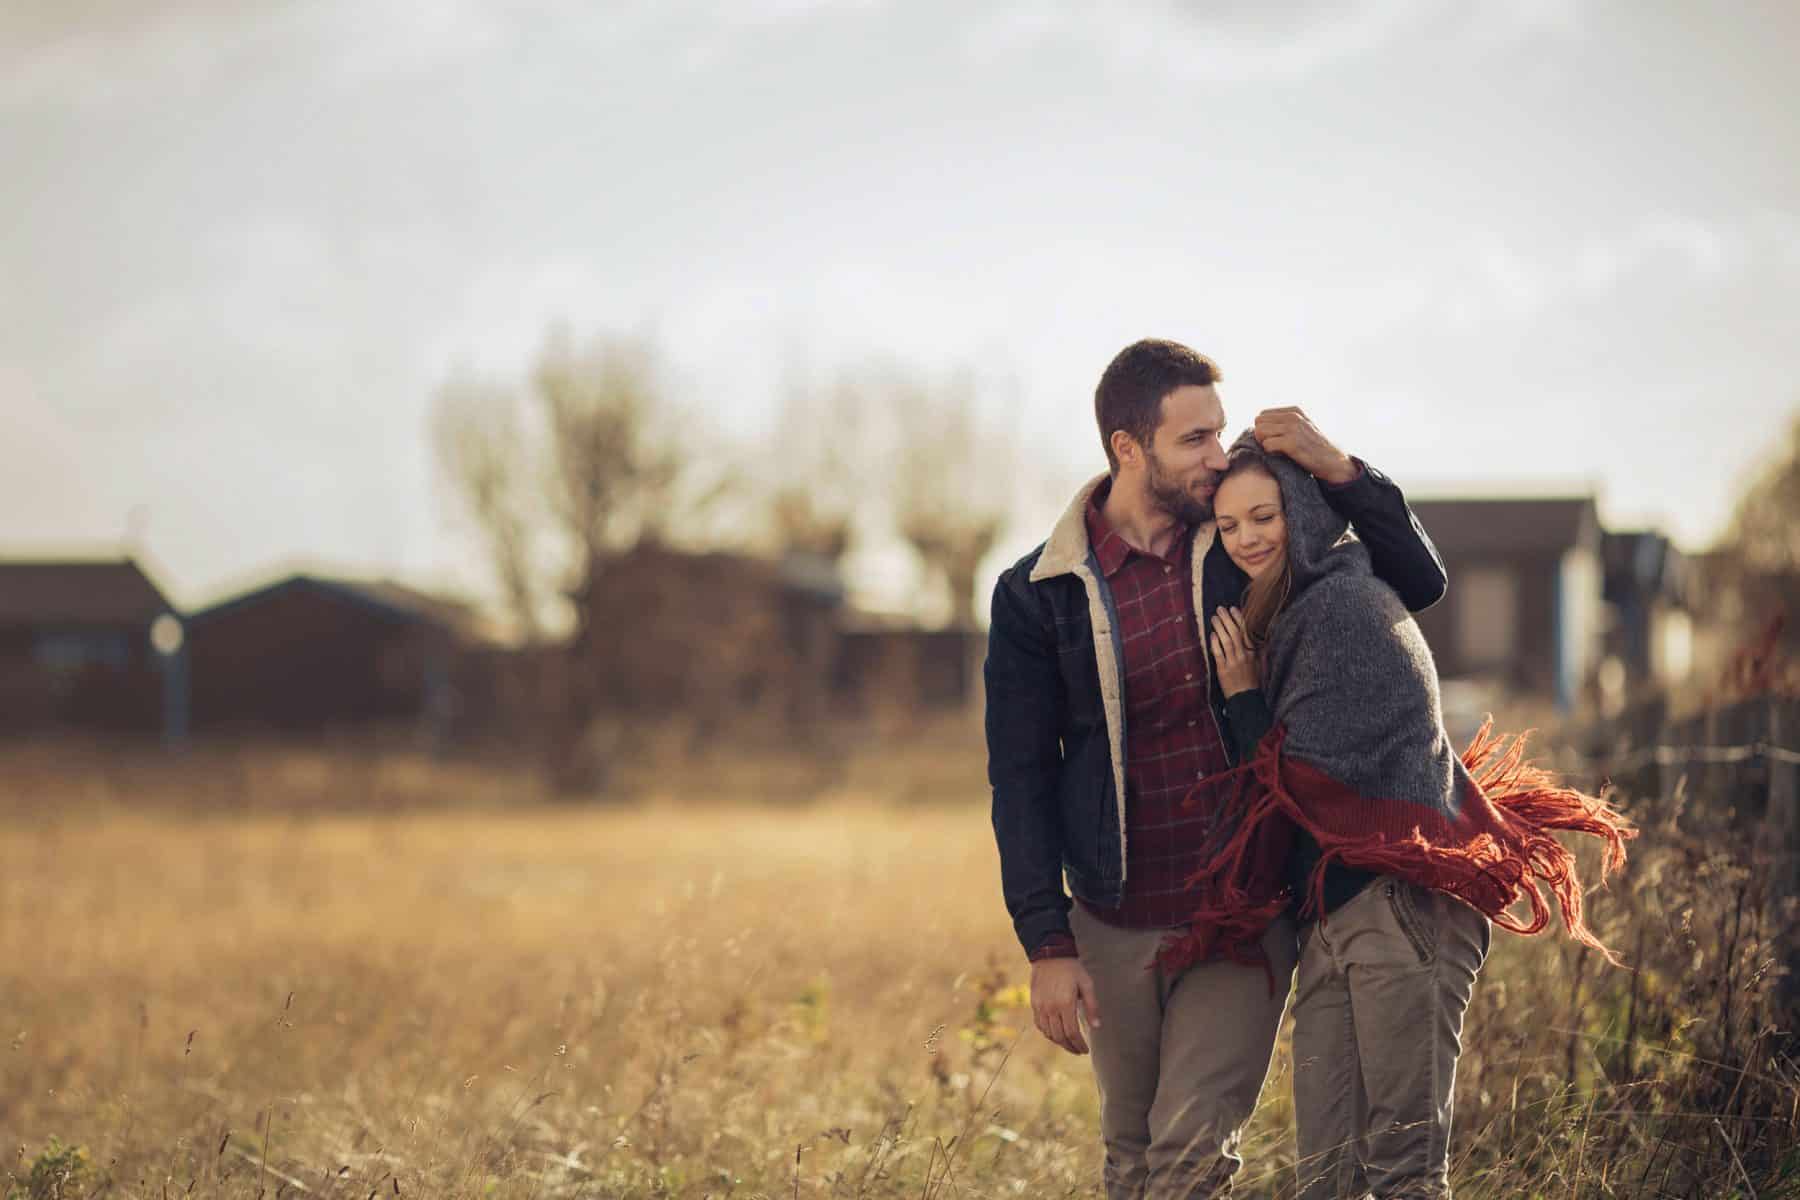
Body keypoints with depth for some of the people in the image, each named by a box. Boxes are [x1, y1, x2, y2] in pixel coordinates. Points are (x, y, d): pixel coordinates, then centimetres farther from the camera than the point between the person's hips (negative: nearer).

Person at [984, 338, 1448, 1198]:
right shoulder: (1039, 595, -4)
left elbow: (1419, 581, 4)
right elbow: (1020, 777, -2)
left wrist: (1336, 471, -12)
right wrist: (1047, 946, -8)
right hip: (1115, 929, 0)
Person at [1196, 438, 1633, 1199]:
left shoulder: (1343, 604, -8)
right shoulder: (1297, 612, 21)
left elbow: (1301, 778, -10)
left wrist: (1242, 697, 1)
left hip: (1402, 908, -9)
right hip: (1332, 920, 9)